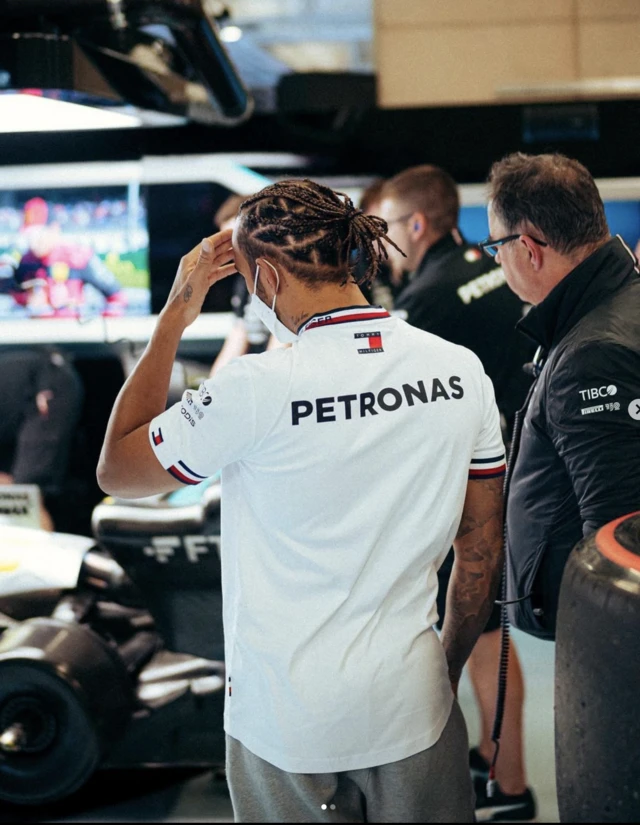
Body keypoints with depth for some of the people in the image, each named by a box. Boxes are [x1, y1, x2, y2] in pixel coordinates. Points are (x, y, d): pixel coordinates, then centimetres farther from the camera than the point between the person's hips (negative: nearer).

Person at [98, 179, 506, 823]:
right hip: (413, 704, 3)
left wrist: (174, 316, -2)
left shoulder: (258, 389, -20)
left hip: (291, 718, -3)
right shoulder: (461, 372, -5)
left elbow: (116, 470, -4)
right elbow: (483, 550, 4)